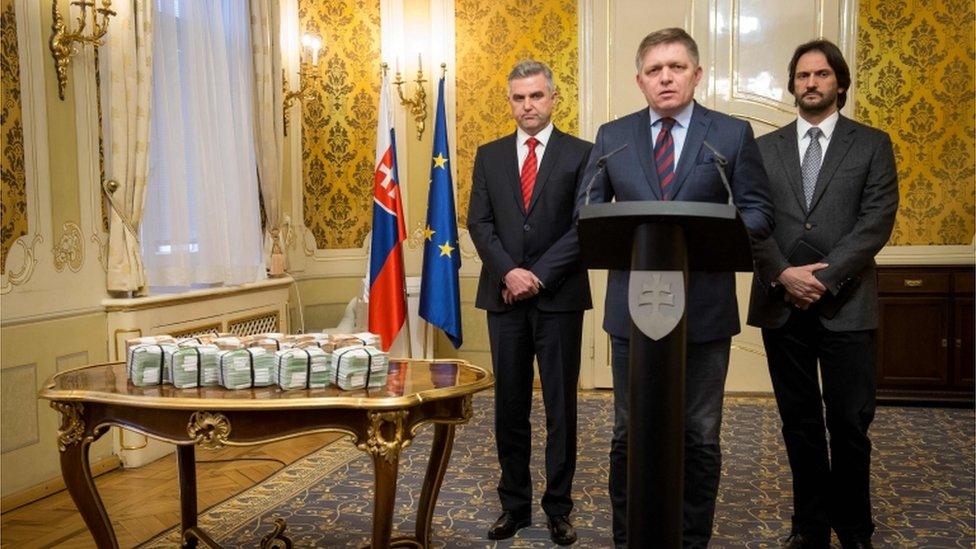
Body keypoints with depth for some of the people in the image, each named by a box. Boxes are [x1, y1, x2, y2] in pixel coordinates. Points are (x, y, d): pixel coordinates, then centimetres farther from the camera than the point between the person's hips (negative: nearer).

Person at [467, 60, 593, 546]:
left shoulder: (580, 154, 2)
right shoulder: (489, 155, 11)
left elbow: (585, 227, -5)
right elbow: (479, 223, 4)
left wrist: (538, 276, -12)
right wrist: (508, 272, -11)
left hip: (559, 296, -2)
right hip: (505, 296, 3)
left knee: (561, 406, 5)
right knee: (509, 406, 8)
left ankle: (558, 507, 17)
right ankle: (514, 504, 20)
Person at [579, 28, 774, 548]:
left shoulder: (733, 134, 4)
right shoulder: (612, 136, 8)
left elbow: (758, 213, 2)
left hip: (704, 306, -1)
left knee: (700, 436, 10)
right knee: (629, 433, 10)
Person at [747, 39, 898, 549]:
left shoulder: (872, 144, 6)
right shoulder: (764, 148, 11)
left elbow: (877, 220, -5)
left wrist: (824, 278, -14)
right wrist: (783, 273, -12)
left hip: (845, 305, -2)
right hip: (782, 304, 2)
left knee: (850, 423, 3)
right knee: (800, 423, 10)